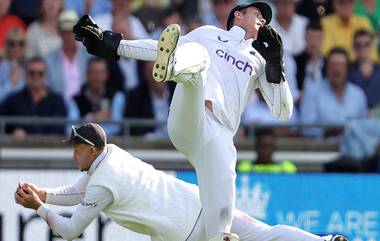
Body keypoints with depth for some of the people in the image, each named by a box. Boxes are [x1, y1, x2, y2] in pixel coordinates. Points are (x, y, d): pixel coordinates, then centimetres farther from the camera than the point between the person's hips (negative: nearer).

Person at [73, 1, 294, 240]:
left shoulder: (260, 61, 30)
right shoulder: (209, 34, 29)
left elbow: (283, 112, 21)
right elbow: (157, 49, 26)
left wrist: (275, 63, 11)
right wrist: (111, 45, 16)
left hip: (218, 135, 2)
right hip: (187, 120, -2)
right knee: (197, 54, -28)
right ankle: (170, 68, -64)